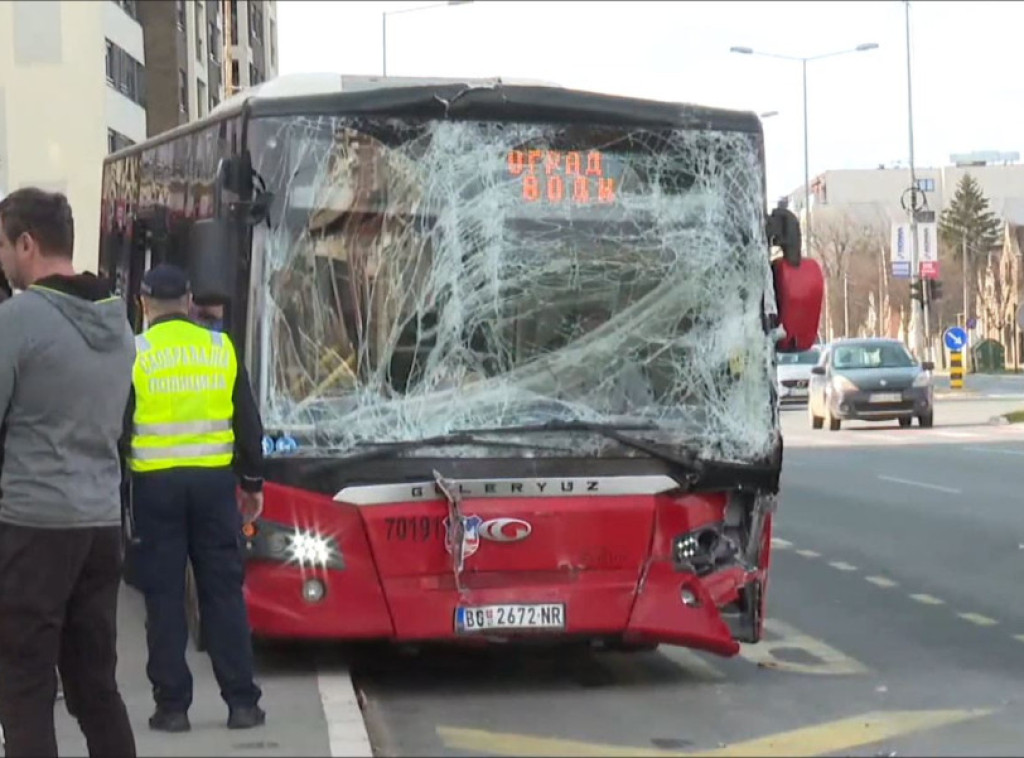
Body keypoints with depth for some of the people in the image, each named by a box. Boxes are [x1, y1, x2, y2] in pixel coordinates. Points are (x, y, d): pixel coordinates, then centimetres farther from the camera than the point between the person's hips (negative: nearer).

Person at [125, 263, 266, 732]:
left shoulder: (135, 355, -3)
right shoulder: (221, 348, 5)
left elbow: (117, 426, -3)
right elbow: (248, 421, 7)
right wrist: (252, 483, 15)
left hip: (155, 485, -2)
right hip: (214, 480, 2)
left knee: (164, 595, 4)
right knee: (223, 591, 7)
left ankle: (172, 706, 5)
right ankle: (242, 702, 7)